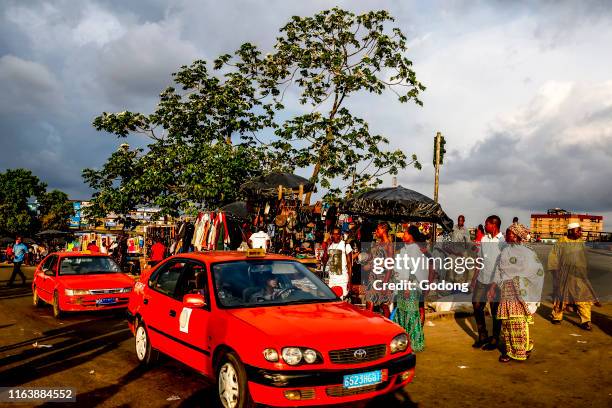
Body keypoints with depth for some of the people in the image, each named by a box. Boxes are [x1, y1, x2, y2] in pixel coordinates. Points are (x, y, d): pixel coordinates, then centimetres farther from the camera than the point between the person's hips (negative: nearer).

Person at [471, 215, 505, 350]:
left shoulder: (503, 242, -13)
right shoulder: (484, 239, 8)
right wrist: (474, 278, 13)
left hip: (495, 282, -6)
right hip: (481, 279, 6)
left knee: (495, 311, 7)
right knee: (477, 306, 9)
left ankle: (495, 339, 22)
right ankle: (482, 335, 25)